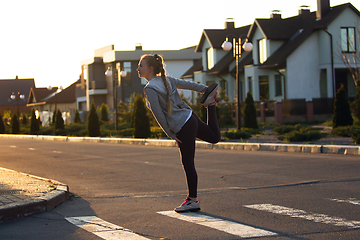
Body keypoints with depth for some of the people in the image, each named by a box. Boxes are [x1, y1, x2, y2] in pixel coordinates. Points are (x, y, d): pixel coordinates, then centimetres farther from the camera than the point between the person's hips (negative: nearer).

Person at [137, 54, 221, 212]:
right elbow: (188, 84, 18)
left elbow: (159, 115, -17)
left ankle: (192, 201, 3)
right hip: (190, 117, 9)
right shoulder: (165, 79, 8)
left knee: (188, 164, -2)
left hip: (183, 128, -9)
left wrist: (171, 134, -10)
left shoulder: (150, 89, -16)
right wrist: (207, 90, 28)